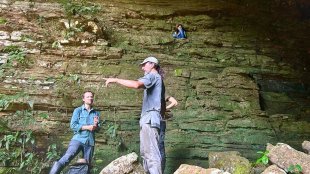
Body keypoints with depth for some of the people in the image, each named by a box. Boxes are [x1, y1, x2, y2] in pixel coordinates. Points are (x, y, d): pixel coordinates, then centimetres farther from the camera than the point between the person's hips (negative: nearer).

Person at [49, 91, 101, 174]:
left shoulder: (96, 113, 14)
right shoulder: (78, 110, 5)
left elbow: (98, 129, 12)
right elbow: (73, 125, -6)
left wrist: (96, 126, -11)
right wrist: (87, 127, -12)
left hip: (90, 142, 4)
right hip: (78, 139, -3)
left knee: (87, 165, 7)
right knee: (66, 158, -23)